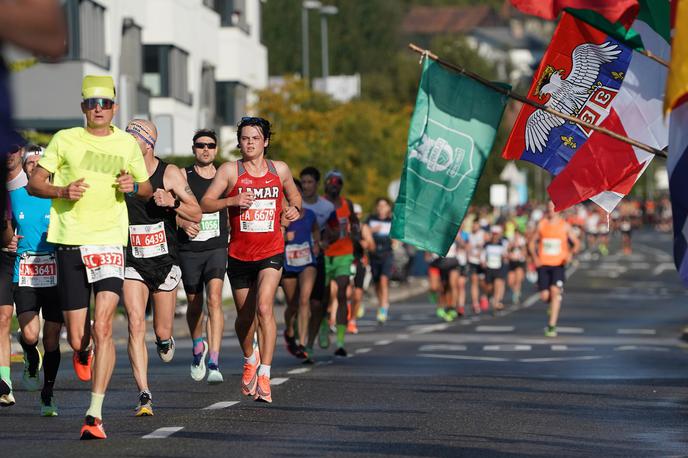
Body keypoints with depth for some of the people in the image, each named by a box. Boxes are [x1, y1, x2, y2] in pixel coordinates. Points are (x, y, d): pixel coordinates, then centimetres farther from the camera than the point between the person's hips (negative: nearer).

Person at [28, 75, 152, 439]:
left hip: (110, 241, -1)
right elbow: (34, 184, 8)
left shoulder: (126, 143, 9)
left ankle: (95, 415, -16)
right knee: (77, 338, 3)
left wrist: (133, 186, -3)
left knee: (103, 326, -17)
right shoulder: (64, 139, 5)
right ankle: (82, 353, 43)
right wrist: (63, 191, -11)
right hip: (69, 242, 1)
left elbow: (147, 189, 20)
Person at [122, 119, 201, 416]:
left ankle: (165, 340, 49)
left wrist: (172, 202, -22)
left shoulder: (169, 174, -6)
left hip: (164, 261, 0)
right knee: (136, 325, -16)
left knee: (162, 331, 9)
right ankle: (144, 396, -16)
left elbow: (196, 215, -5)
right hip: (132, 262, 0)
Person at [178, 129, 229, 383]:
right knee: (194, 304, 13)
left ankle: (213, 364, -25)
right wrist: (183, 223, -23)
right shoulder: (182, 176, 1)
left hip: (216, 248, -1)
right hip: (188, 250, 1)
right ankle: (198, 347, 44)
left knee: (214, 299, -20)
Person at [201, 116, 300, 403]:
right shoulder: (230, 170, -3)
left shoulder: (279, 170, 4)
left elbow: (294, 195, 22)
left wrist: (294, 209, -1)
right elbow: (204, 204, -8)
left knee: (264, 307, -21)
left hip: (271, 253, -1)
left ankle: (264, 375, -21)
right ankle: (250, 360, 44)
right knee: (245, 316, 14)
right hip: (239, 254, 1)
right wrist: (232, 200, -24)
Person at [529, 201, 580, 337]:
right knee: (544, 296, -4)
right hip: (543, 264, 2)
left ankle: (552, 326, -19)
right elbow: (532, 242, 15)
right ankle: (553, 305, 35)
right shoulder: (541, 224, 6)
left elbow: (576, 243, 7)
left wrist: (571, 253, -13)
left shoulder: (564, 226, 2)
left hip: (559, 265, -2)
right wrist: (535, 257, 0)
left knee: (555, 290, -19)